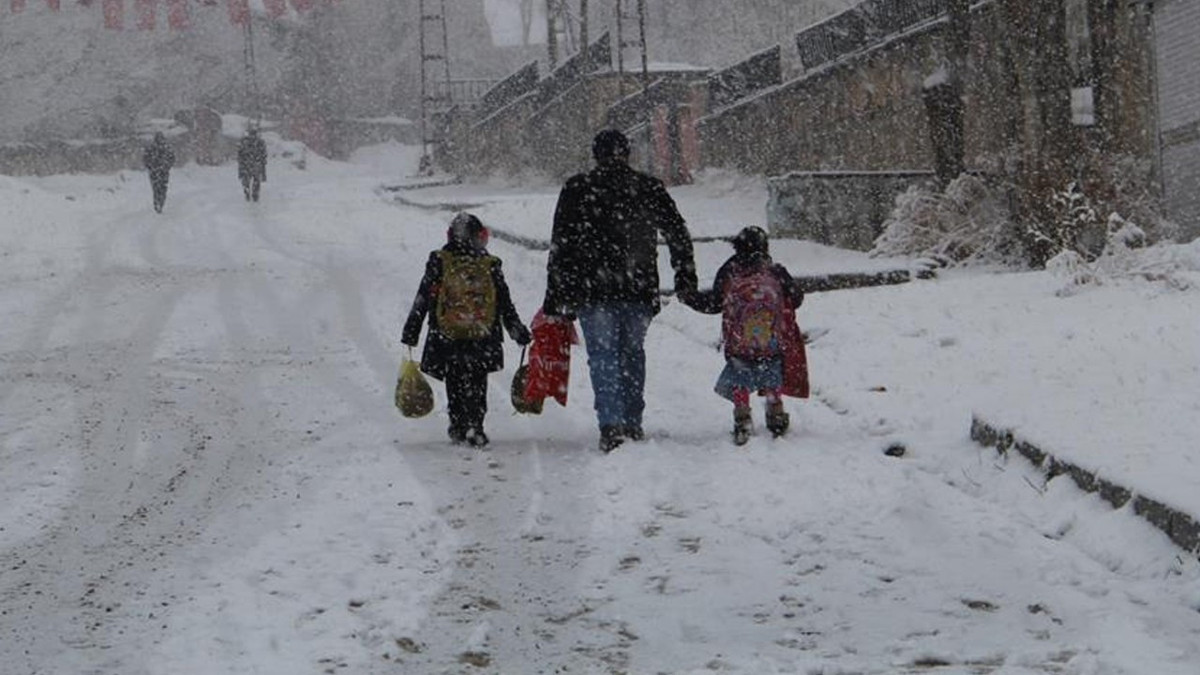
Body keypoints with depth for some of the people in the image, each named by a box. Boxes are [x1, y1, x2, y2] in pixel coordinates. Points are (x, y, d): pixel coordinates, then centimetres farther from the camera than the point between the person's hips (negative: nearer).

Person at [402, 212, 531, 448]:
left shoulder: (438, 263, -1)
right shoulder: (490, 266, 0)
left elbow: (422, 300, 1)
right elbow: (506, 304, 5)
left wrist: (411, 331, 7)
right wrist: (518, 331, 15)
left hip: (447, 338, 0)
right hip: (482, 339, 0)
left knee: (454, 385, 13)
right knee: (477, 385, 8)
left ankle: (459, 428, 13)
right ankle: (474, 428, -2)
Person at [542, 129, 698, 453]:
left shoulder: (576, 189, 1)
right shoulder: (650, 188, 5)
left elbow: (560, 244, 0)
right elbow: (678, 234, 10)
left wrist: (555, 295, 3)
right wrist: (686, 276, 22)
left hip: (592, 290, -2)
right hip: (639, 289, 2)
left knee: (603, 356, -1)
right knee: (633, 352, 16)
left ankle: (611, 425, -14)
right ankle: (633, 423, 18)